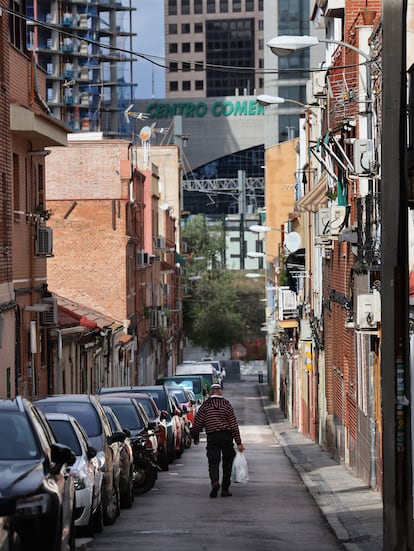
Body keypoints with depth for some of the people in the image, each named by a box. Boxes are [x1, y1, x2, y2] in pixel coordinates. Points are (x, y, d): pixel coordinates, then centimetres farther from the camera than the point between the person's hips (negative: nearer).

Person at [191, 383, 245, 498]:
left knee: (213, 462, -3)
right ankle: (225, 489, 11)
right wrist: (238, 442, 0)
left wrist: (195, 437, 19)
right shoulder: (226, 404, 4)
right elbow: (234, 424, 0)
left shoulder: (205, 405, 3)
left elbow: (197, 423, 2)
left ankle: (215, 482, -32)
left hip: (212, 437, -1)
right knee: (227, 462, 13)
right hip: (226, 436, 1)